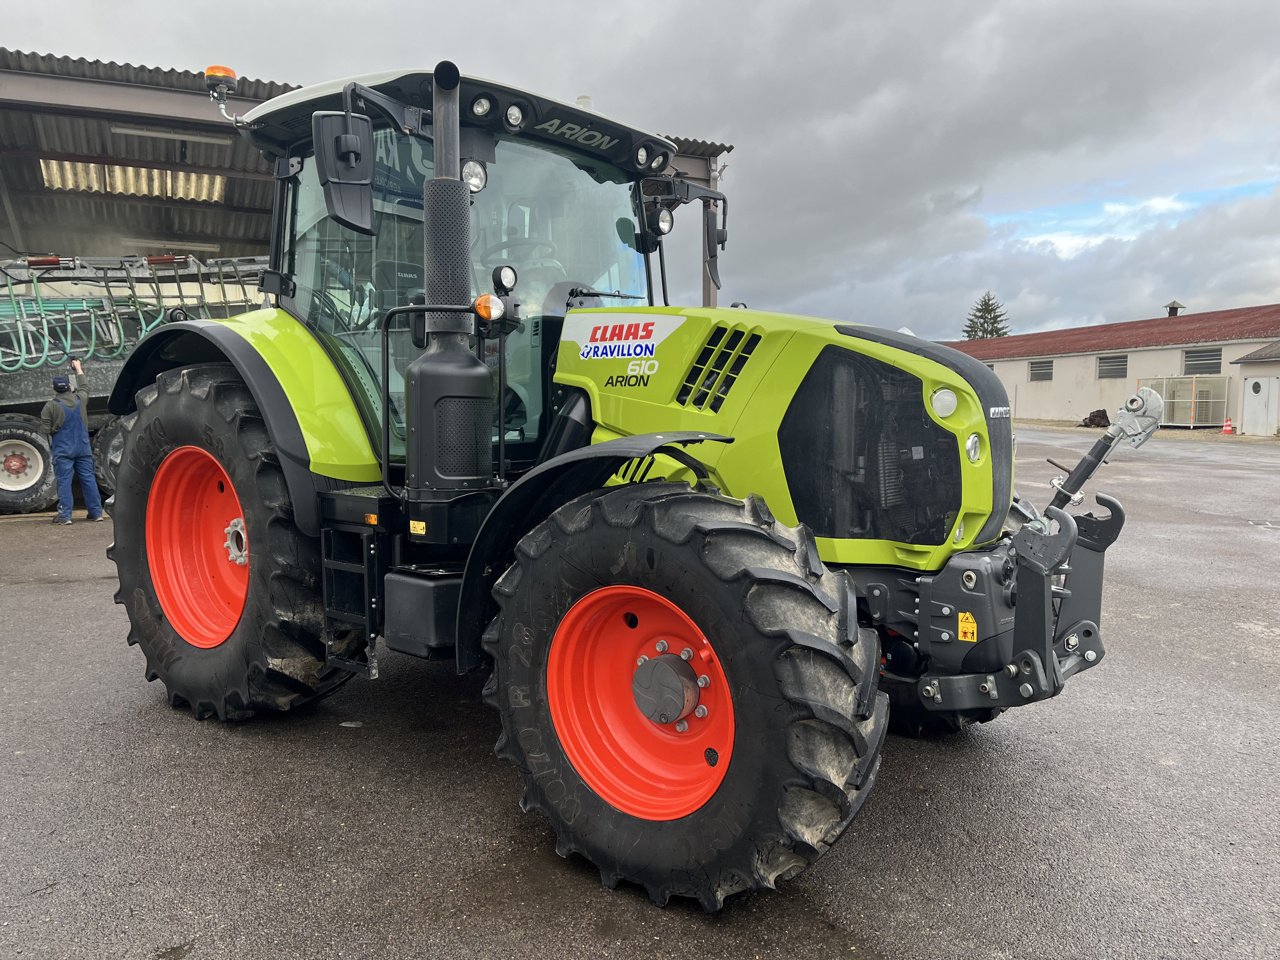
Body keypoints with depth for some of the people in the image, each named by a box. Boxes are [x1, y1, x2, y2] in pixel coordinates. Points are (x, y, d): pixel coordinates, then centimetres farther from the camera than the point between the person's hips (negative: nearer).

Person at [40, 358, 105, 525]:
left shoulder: (50, 406, -7)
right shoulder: (80, 399, 3)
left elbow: (46, 429, -7)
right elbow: (84, 387, 26)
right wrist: (78, 369, 38)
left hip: (62, 450, -3)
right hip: (83, 448, 3)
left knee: (64, 481, -2)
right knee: (88, 479, 6)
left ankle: (65, 515, -4)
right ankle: (96, 512, 8)